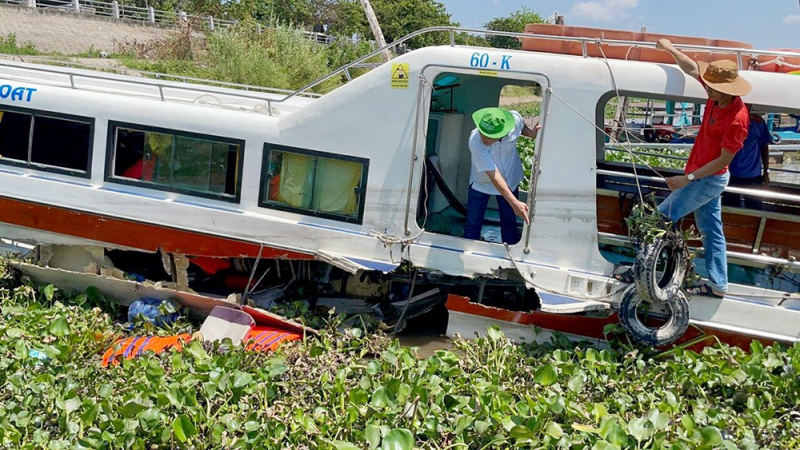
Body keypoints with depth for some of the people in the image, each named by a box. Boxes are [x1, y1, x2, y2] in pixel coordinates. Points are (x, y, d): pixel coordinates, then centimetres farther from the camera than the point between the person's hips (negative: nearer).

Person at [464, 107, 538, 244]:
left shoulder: (515, 119, -28)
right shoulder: (475, 142, -38)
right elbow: (493, 175, -37)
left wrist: (532, 134, -21)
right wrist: (515, 203, -40)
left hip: (510, 180, 3)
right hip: (481, 182, -3)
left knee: (510, 222, 15)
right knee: (473, 223, 4)